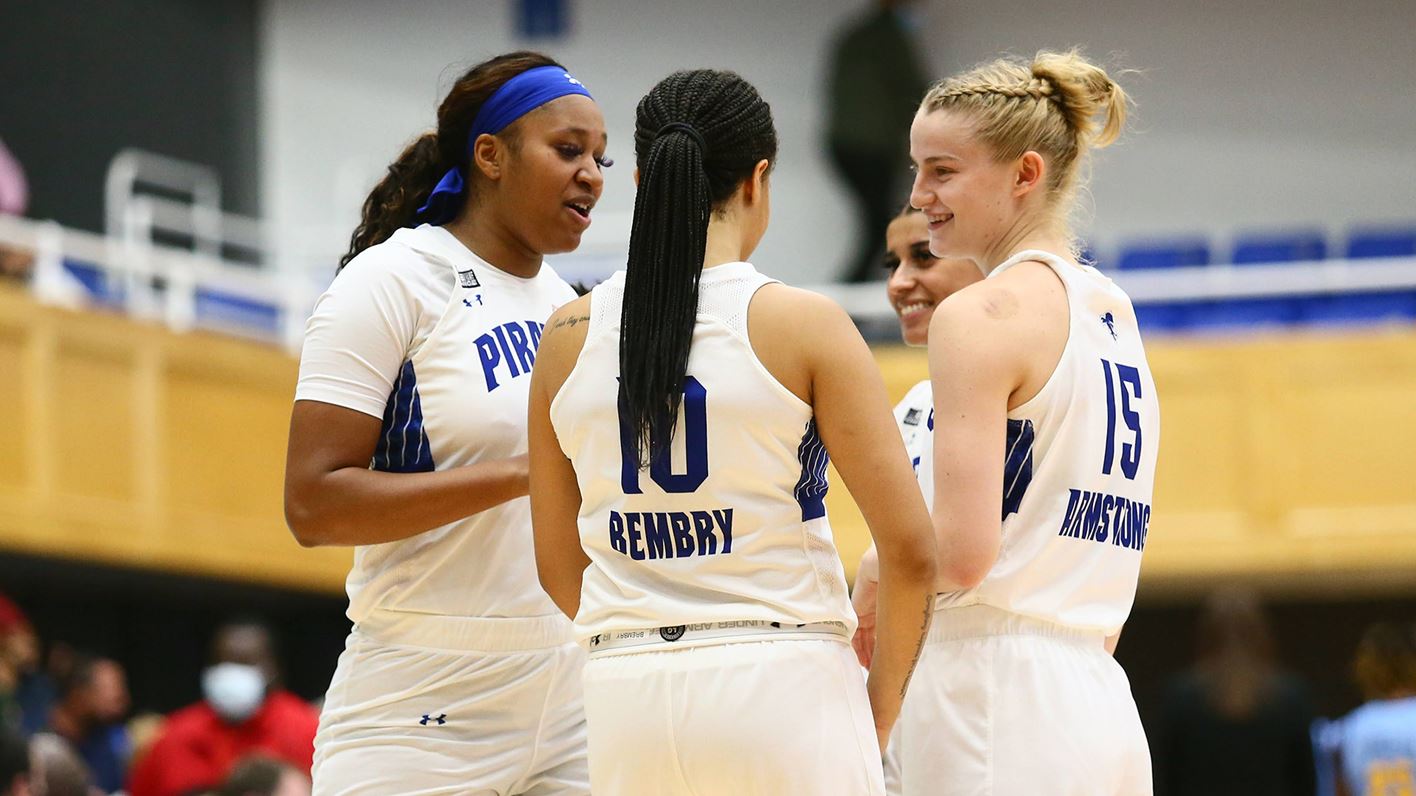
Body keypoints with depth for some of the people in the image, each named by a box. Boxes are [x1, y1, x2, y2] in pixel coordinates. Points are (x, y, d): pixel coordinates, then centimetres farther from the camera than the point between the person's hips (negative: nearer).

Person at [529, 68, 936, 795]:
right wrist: (880, 709, 5)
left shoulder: (569, 336, 6)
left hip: (628, 702, 4)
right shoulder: (803, 326, -5)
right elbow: (910, 548, -7)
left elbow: (559, 568, 12)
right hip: (783, 683, -4)